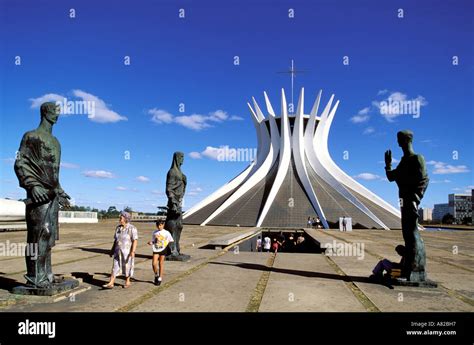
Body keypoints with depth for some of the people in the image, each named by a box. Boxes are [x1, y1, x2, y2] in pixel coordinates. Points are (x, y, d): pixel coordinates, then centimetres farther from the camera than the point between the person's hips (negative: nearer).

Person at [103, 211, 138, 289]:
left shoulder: (132, 228, -14)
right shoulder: (118, 228, 5)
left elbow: (135, 240, -17)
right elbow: (115, 240, 11)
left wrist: (133, 251, -24)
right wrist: (112, 250, 11)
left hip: (128, 251, -5)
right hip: (118, 251, 5)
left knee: (127, 266, 8)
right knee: (115, 266, 1)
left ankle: (127, 281, 24)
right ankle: (110, 283, 1)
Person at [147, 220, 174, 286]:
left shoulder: (166, 233, -1)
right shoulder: (154, 233, 6)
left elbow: (171, 241, 5)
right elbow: (153, 241, 12)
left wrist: (168, 246, -8)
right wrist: (151, 243, -7)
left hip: (163, 250, -2)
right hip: (156, 250, 2)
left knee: (161, 263, 6)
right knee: (154, 263, -10)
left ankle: (160, 278, 19)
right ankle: (156, 275, 18)